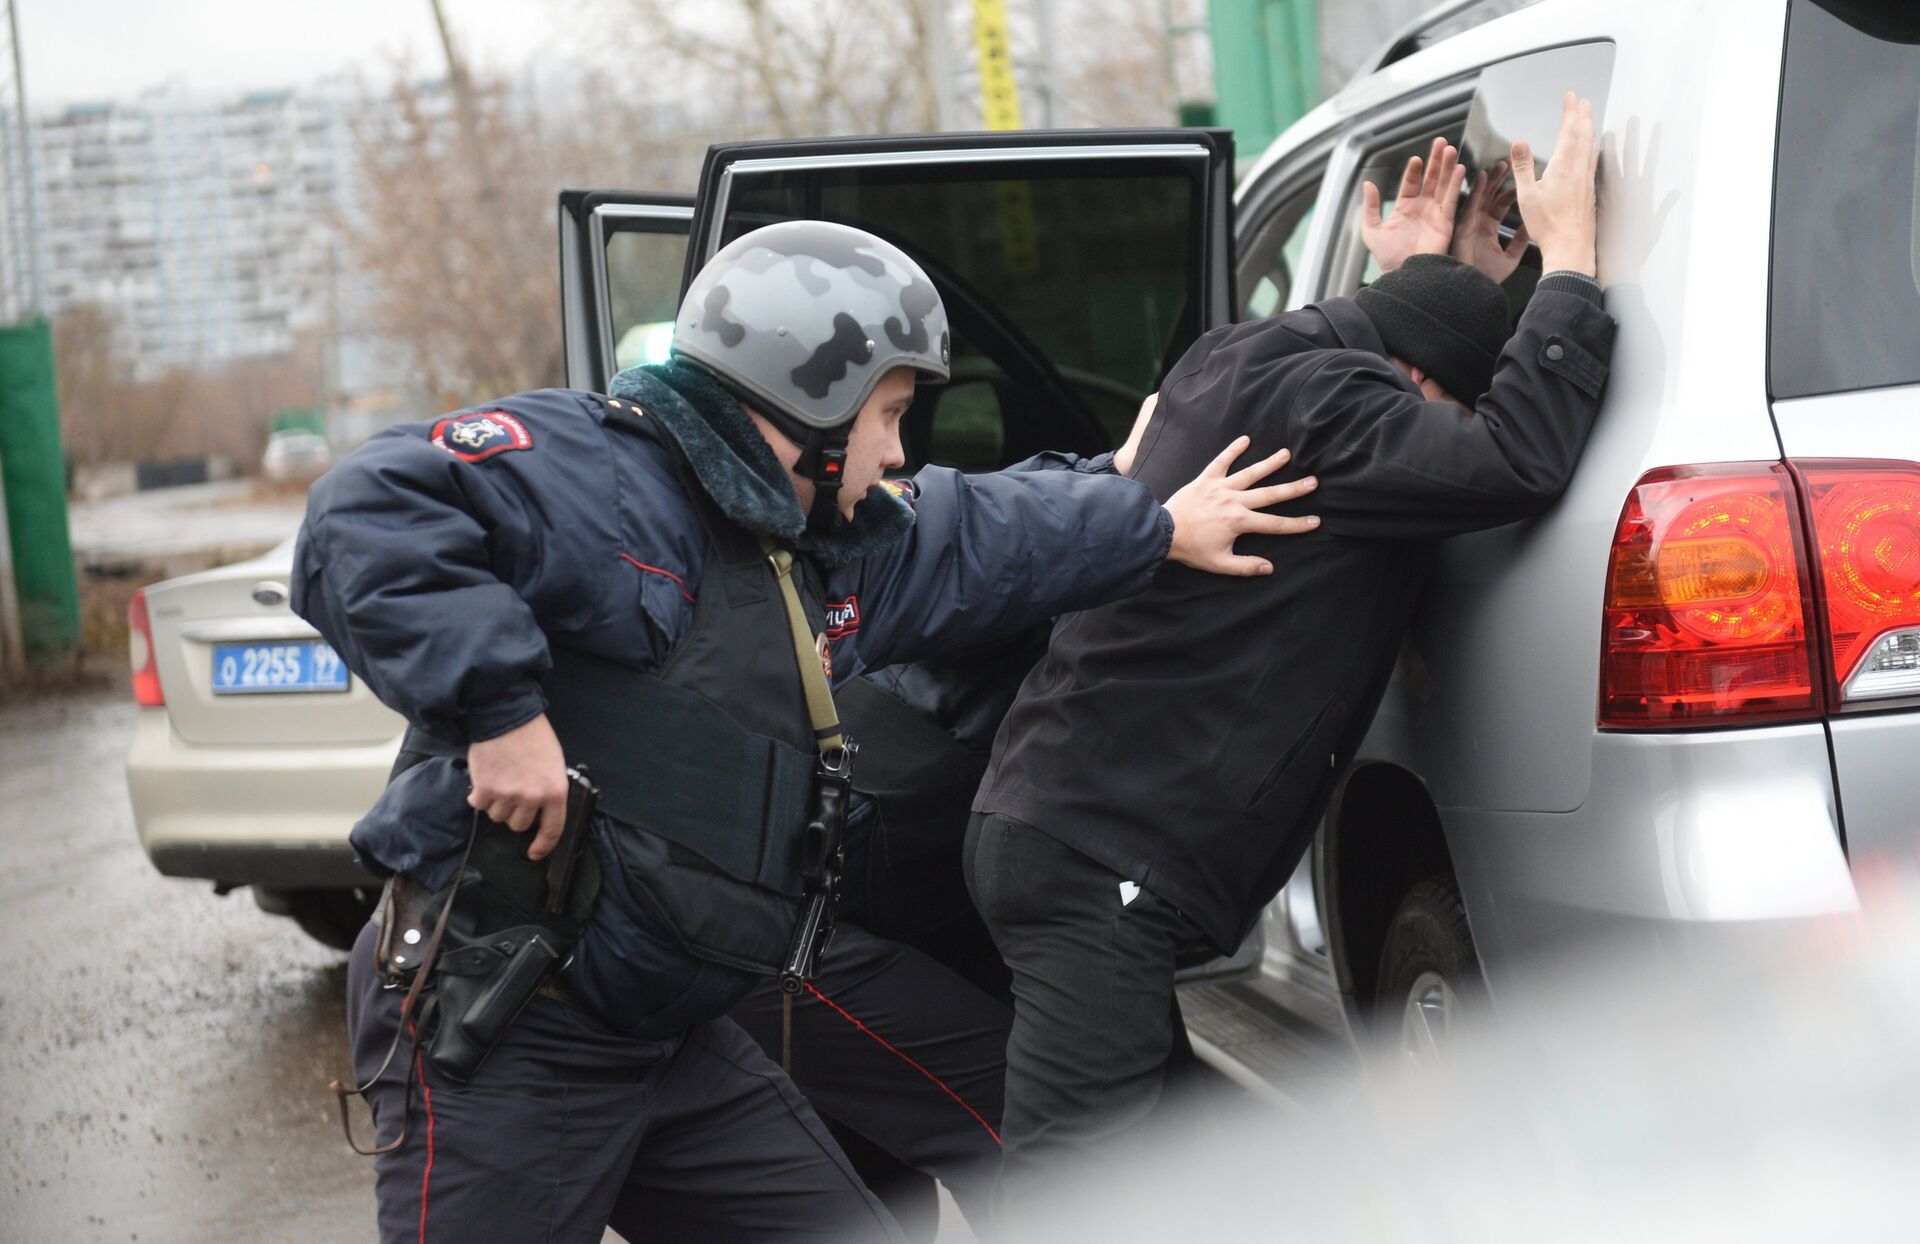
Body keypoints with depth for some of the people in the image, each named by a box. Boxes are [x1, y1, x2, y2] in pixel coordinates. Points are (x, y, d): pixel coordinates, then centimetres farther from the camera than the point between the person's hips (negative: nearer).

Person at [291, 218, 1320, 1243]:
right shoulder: (595, 473, -15)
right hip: (492, 1039, -9)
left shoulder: (835, 548, 16)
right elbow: (367, 516, -28)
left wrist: (1161, 526, 44)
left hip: (675, 1038, 9)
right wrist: (500, 706, -32)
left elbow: (986, 528, 35)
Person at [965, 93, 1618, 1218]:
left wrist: (1428, 285, 22)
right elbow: (1517, 460, -25)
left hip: (1062, 820, 11)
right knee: (1072, 1195, -11)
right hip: (1105, 861, -11)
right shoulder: (1310, 399, -16)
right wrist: (1568, 252, -14)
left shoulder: (1240, 366, 15)